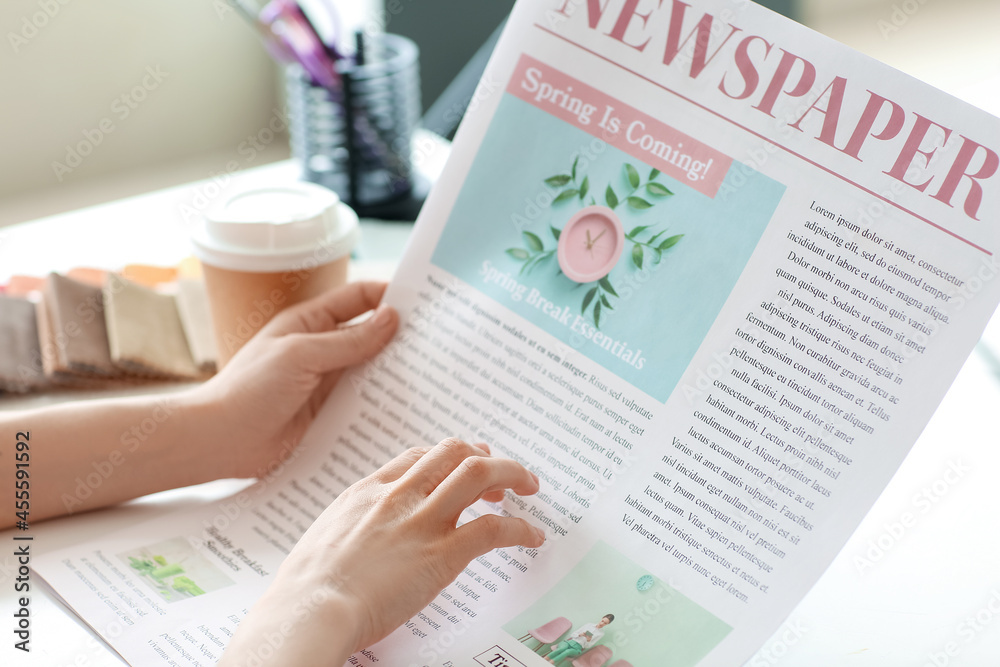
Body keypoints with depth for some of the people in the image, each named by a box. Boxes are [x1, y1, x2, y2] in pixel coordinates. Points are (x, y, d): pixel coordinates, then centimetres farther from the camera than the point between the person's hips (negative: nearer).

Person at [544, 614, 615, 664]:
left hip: (577, 648, -1)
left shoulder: (601, 633, 10)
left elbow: (588, 646, 5)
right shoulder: (589, 625, 16)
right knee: (563, 648, -37)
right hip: (569, 641, 1)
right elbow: (574, 634, 11)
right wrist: (580, 635, -11)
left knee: (567, 651, -38)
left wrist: (588, 640, -18)